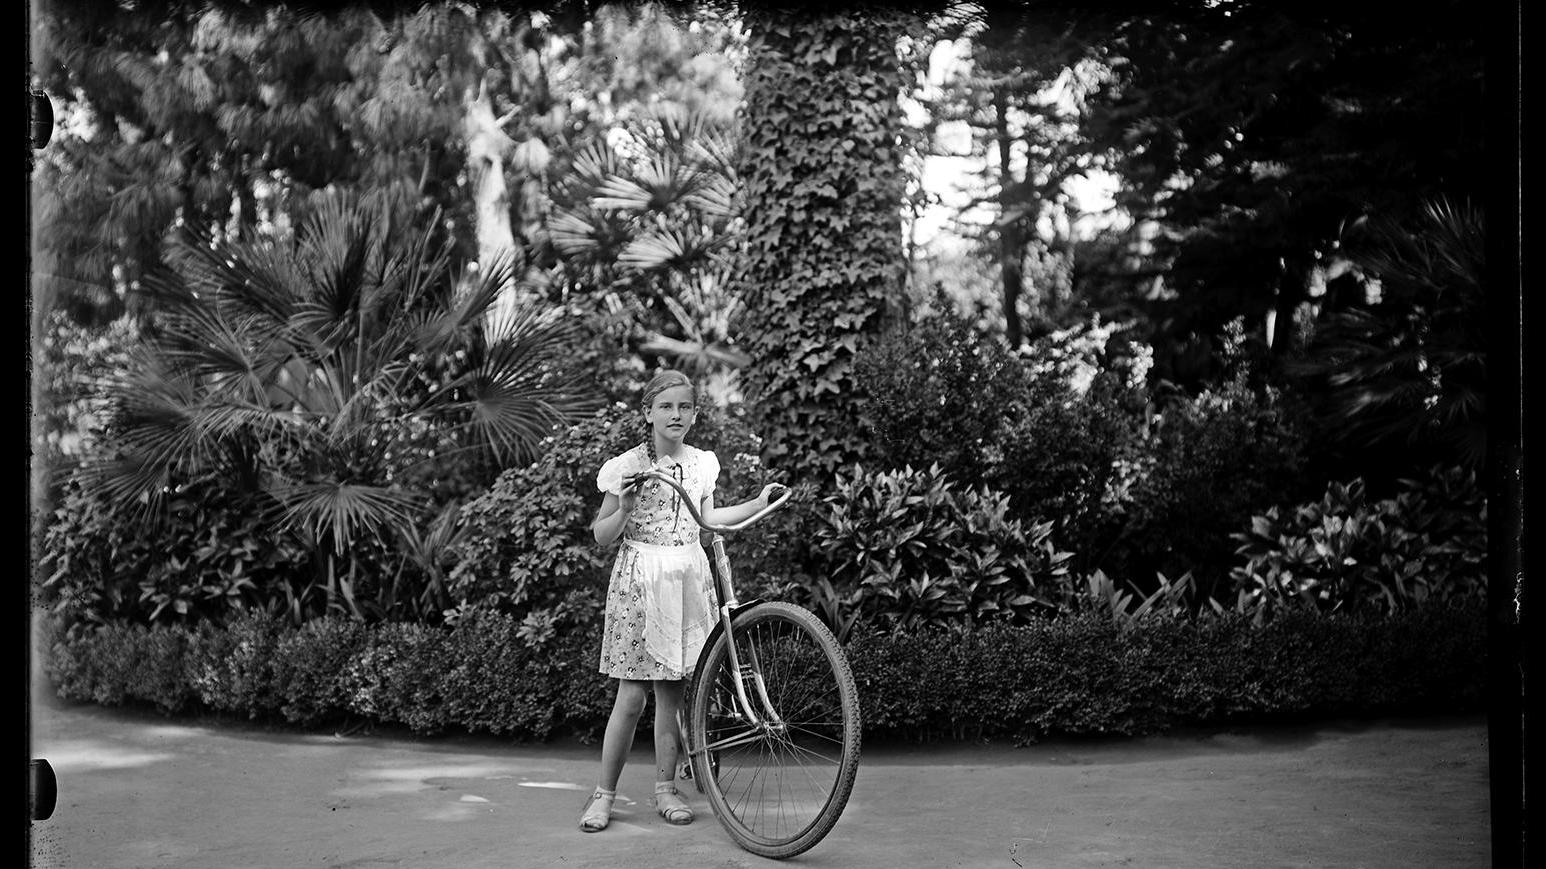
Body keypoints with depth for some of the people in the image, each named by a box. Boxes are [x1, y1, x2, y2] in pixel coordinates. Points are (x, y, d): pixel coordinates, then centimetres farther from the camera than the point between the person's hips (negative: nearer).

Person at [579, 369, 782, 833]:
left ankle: (665, 789, 16)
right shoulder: (627, 466, -4)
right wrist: (624, 509, -19)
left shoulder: (702, 463, 9)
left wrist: (758, 503, 18)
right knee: (632, 695, -5)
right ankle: (604, 793, 5)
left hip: (688, 578, 4)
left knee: (671, 690, 6)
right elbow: (602, 534, -1)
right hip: (638, 579, -4)